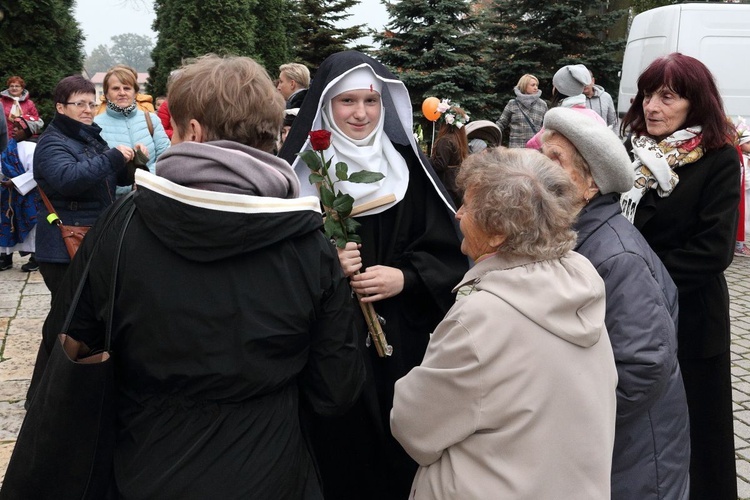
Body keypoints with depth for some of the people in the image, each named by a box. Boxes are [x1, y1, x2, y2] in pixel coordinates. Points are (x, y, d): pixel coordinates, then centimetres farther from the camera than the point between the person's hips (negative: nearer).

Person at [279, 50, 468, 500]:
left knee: (401, 461, 11)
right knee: (338, 460, 7)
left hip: (402, 348, 2)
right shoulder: (299, 169, -3)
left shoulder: (409, 167, 4)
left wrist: (405, 277, -14)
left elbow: (449, 254, 3)